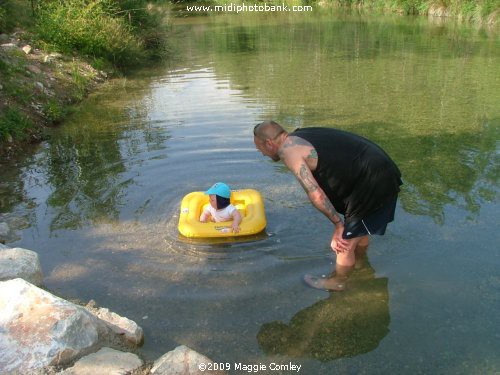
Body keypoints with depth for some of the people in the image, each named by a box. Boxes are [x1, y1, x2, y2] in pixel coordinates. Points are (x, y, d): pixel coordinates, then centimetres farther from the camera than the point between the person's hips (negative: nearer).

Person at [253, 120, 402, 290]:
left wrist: (338, 224, -7)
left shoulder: (287, 150, -12)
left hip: (372, 183, -9)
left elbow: (316, 195, -20)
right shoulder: (300, 136, 15)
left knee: (345, 243, 8)